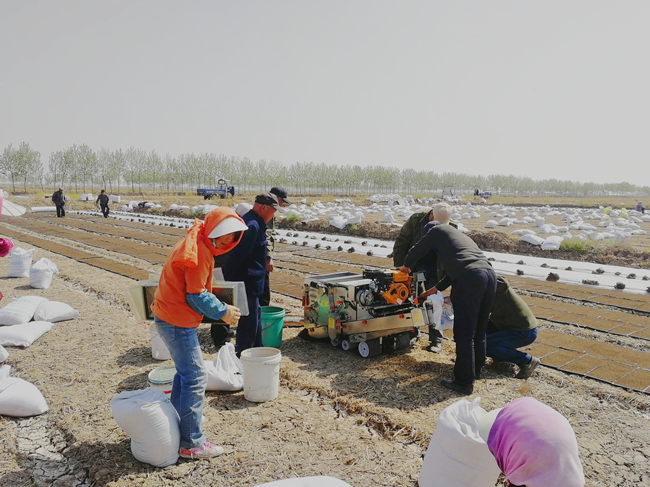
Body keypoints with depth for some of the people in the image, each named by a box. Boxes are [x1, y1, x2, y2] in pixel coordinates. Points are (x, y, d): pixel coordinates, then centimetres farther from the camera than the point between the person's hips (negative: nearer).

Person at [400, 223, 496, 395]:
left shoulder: (437, 230, 16)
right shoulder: (460, 235, 37)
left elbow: (417, 251, 22)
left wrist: (406, 266, 42)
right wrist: (436, 289, 47)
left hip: (470, 278, -8)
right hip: (489, 274, 8)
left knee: (464, 333, -3)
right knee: (479, 330, 20)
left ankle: (464, 383, 0)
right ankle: (475, 369, 34)